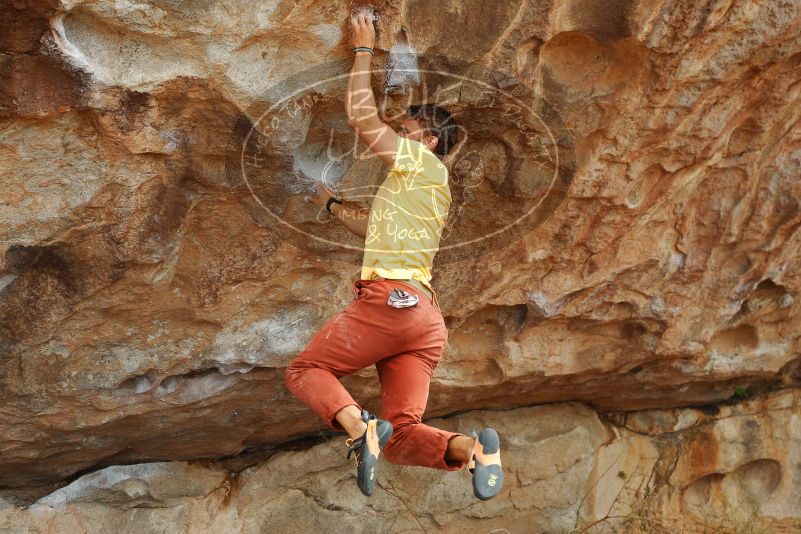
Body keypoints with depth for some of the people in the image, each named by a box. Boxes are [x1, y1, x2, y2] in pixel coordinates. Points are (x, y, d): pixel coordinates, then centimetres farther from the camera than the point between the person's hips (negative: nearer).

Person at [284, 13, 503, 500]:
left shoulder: (424, 166, 4)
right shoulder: (422, 188, 30)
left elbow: (362, 116, 2)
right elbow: (373, 227, 43)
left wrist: (365, 50, 12)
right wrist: (332, 204, 50)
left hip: (389, 299, -8)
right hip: (426, 319, 9)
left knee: (306, 371, 4)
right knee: (402, 434, -1)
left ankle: (358, 426, -24)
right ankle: (471, 447, -28)